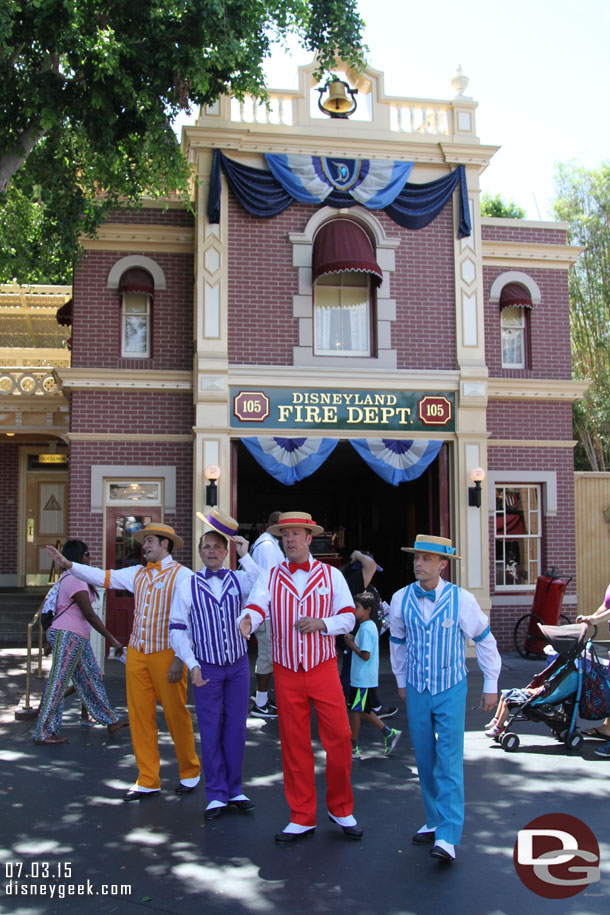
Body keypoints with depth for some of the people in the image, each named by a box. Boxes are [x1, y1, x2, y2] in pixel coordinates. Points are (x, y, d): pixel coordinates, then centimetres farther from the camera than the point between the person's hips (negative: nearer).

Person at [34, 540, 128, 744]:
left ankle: (111, 720, 22)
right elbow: (89, 614, -20)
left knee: (91, 678, 14)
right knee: (58, 684, -5)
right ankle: (44, 733, 1)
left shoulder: (67, 577, 16)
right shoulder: (75, 580, -17)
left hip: (77, 637, 11)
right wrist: (111, 638, -18)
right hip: (68, 635, -11)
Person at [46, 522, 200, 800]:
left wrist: (179, 659, -16)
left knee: (176, 714, 3)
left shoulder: (182, 575, -7)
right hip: (137, 652, 6)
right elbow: (103, 577, 13)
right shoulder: (137, 574, 13)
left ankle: (189, 773, 22)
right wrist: (68, 564, 4)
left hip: (166, 654, -6)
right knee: (139, 715, 7)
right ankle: (147, 781, 17)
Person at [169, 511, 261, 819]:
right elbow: (177, 629, -1)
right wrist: (192, 664, -11)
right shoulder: (188, 585, 0)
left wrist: (245, 556, -17)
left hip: (238, 666, 1)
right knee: (211, 731, 4)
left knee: (236, 728, 8)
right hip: (207, 667, -1)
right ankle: (216, 795, 15)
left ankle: (234, 789, 21)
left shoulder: (239, 579, 2)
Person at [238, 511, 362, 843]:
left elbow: (348, 617, 1)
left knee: (339, 738, -4)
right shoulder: (270, 577, 5)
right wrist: (247, 620, -35)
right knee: (294, 744, 5)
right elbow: (256, 607, -12)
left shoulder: (331, 575, 5)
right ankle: (302, 818, 18)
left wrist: (321, 623, -19)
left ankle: (341, 809, 17)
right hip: (286, 672, 1)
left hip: (323, 669, 0)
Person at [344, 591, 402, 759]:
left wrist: (351, 644, -15)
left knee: (355, 710, 0)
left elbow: (365, 655, -24)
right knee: (362, 710, 17)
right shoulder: (370, 626, 12)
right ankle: (389, 733, 21)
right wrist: (353, 642, 7)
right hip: (362, 677, 10)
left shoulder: (366, 629, -20)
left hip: (362, 679, -10)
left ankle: (353, 748, 10)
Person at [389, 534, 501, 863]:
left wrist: (491, 685, 4)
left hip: (451, 690, -3)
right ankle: (434, 821, 26)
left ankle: (447, 838, -9)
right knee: (425, 761, 10)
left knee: (449, 761, -9)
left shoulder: (460, 599, -14)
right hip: (417, 691, 3)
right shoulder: (401, 599, -5)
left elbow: (484, 639, -1)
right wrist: (401, 681, 21)